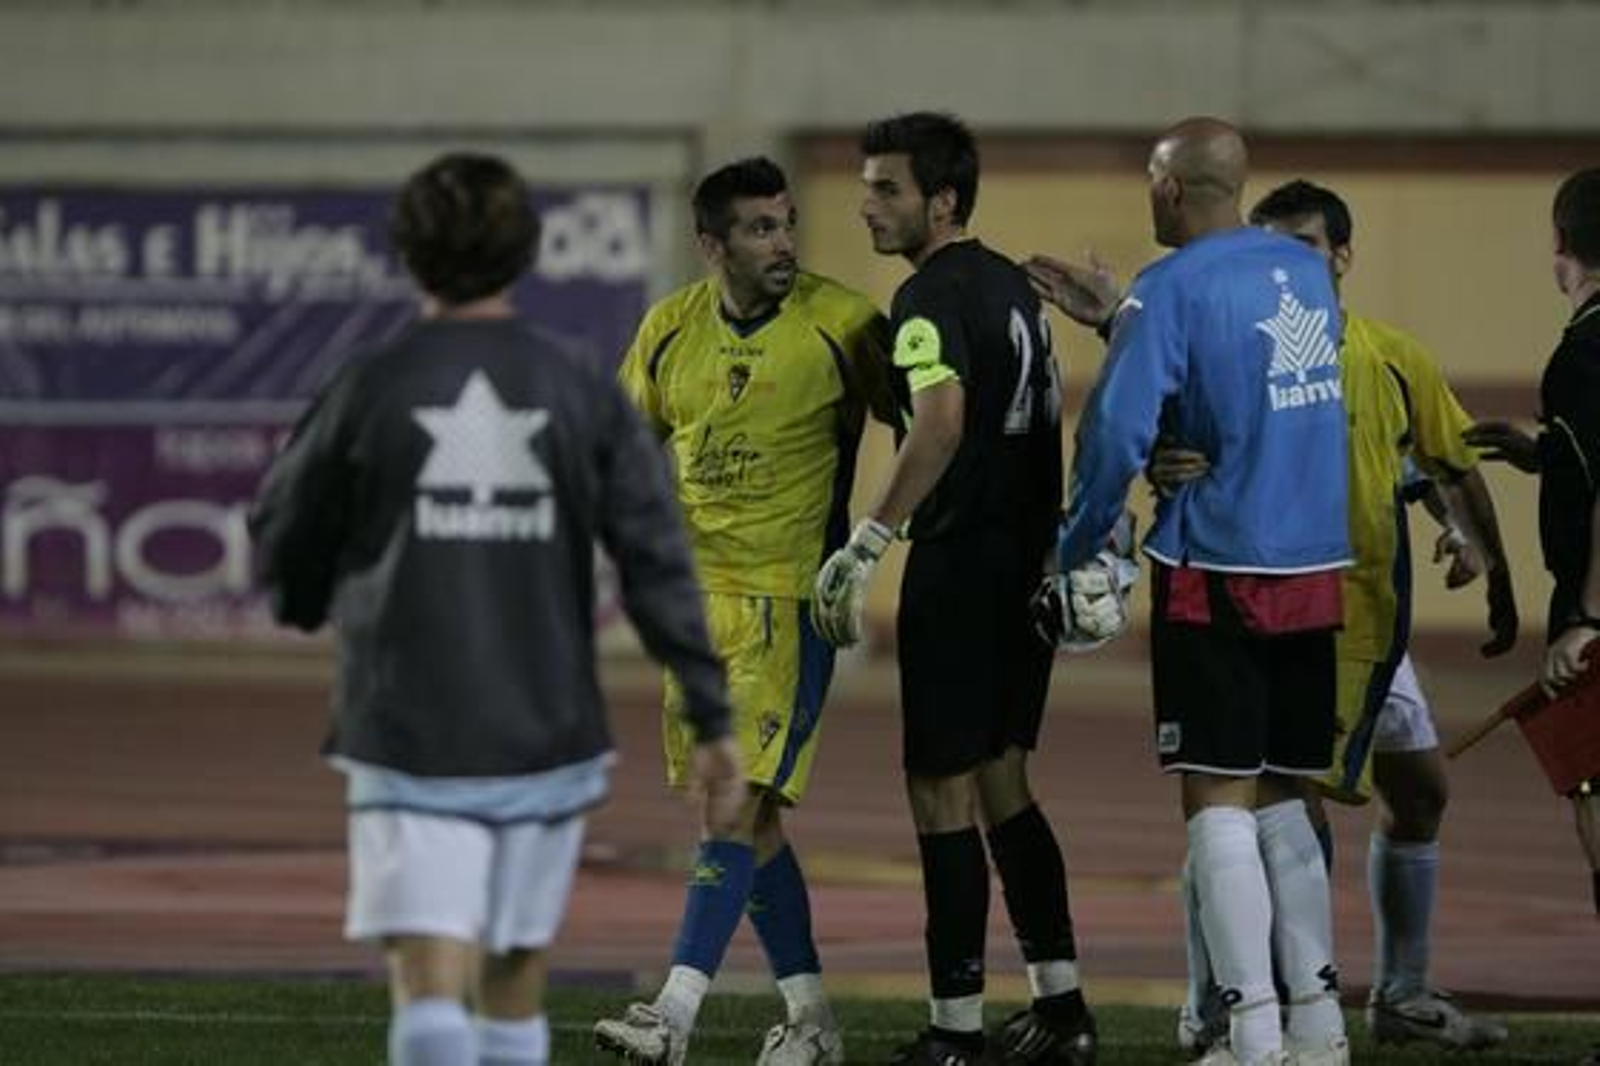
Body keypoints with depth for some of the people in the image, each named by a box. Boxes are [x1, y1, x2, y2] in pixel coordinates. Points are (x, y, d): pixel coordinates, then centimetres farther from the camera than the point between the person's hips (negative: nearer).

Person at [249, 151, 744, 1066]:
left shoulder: (370, 390, -3)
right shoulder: (585, 397, 1)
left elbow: (284, 544, 7)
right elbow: (661, 562, -4)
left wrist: (316, 605, 30)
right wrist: (712, 718, -2)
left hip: (407, 738, -2)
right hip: (545, 735, 2)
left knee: (430, 985, -9)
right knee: (515, 981, 17)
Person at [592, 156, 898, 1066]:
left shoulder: (841, 324, -8)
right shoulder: (670, 330, 4)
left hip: (793, 597, -5)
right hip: (697, 594, 5)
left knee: (742, 801, -14)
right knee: (750, 816, 10)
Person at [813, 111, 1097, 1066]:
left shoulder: (932, 296, -15)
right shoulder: (1012, 285, 14)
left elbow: (943, 421, -30)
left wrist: (865, 546, -31)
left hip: (961, 559, -9)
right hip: (1029, 557, 9)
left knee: (943, 791, -3)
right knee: (1002, 782, 17)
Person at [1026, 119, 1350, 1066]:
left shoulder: (1171, 289, -11)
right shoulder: (1307, 271, 10)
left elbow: (1119, 430, -16)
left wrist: (1076, 549, -2)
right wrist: (1118, 319, 25)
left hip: (1216, 571, -6)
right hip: (1317, 572, 6)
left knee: (1219, 801, -2)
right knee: (1281, 798, 15)